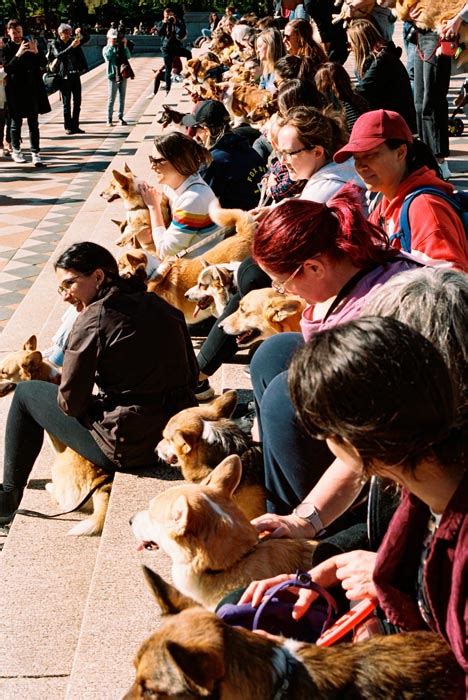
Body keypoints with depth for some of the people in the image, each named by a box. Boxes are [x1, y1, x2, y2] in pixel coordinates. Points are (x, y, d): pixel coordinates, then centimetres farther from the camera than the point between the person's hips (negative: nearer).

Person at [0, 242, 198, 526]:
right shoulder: (163, 308, 6)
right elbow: (191, 377, 13)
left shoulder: (93, 319, -14)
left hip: (127, 448, -7)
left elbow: (70, 402, -11)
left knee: (26, 393, 14)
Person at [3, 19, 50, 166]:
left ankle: (36, 154, 0)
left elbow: (43, 63, 3)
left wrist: (36, 52, -17)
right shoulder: (6, 48, -2)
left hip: (33, 89, 2)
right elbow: (7, 68, -14)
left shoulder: (30, 42, 6)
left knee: (34, 123, 1)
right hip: (16, 91, -2)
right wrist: (18, 54, -26)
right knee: (16, 122, 9)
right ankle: (16, 151, 24)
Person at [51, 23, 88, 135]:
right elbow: (58, 55, -20)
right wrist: (71, 46, -29)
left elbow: (86, 39, 5)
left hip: (75, 75, 4)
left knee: (77, 102, 5)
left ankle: (75, 126, 12)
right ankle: (68, 127, 3)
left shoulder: (73, 41, 9)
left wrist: (80, 33, -16)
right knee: (67, 103, 0)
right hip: (65, 76, -4)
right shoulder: (56, 44, -2)